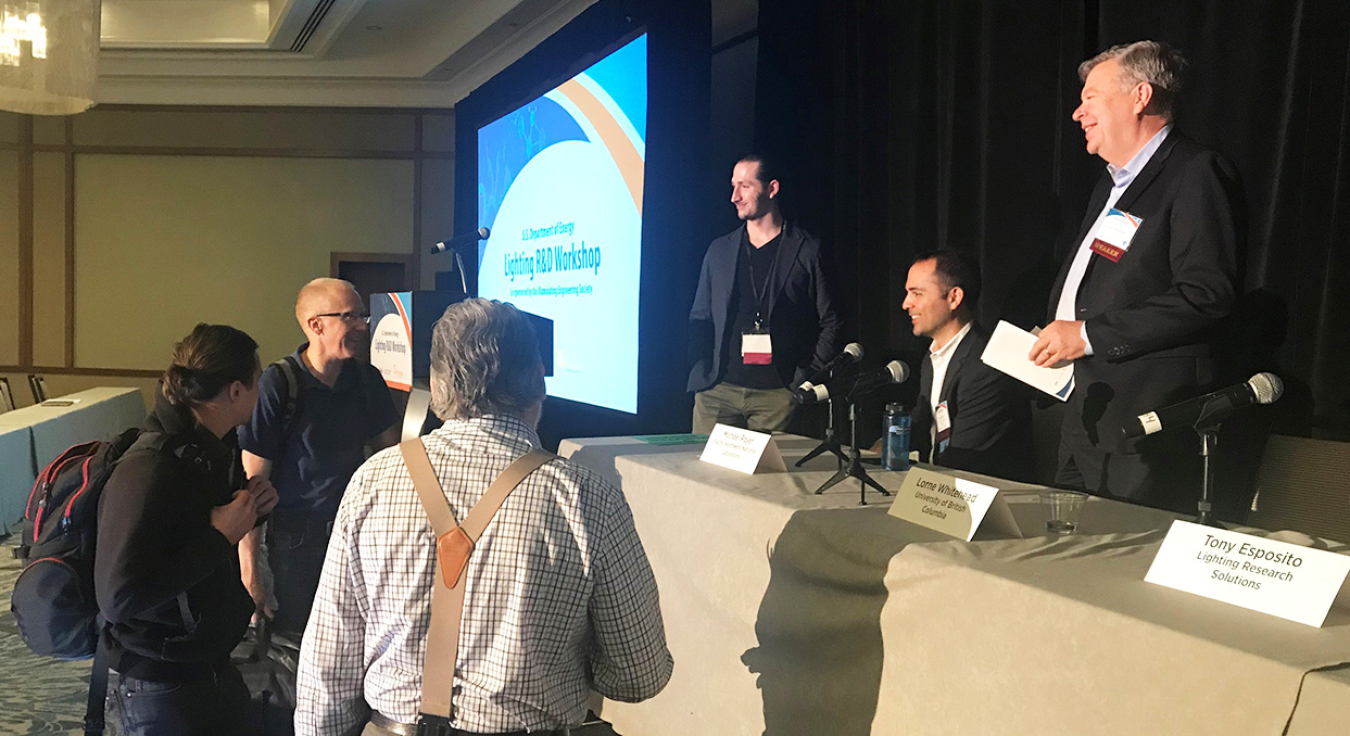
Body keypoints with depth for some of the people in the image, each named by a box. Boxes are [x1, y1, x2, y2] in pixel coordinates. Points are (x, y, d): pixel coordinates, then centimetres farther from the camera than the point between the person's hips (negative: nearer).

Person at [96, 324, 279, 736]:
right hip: (162, 689, -8)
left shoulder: (214, 450, 1)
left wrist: (251, 509, -4)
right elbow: (117, 599, -31)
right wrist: (220, 535, -26)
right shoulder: (148, 472, -27)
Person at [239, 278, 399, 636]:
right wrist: (250, 570, -16)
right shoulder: (276, 386, -14)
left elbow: (390, 453, 13)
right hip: (295, 536, -4)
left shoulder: (366, 379, 1)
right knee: (296, 637, 5)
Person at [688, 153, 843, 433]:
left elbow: (830, 324, 2)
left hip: (777, 394, -3)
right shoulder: (719, 250, 14)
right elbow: (699, 319, 18)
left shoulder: (807, 251, 2)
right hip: (717, 391, 3)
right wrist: (700, 371, 1)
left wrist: (804, 381, -7)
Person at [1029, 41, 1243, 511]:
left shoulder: (1195, 174, -9)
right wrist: (1054, 336, 8)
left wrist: (1090, 335, -18)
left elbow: (1208, 294, -20)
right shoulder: (1110, 186, 22)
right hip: (1081, 415, 9)